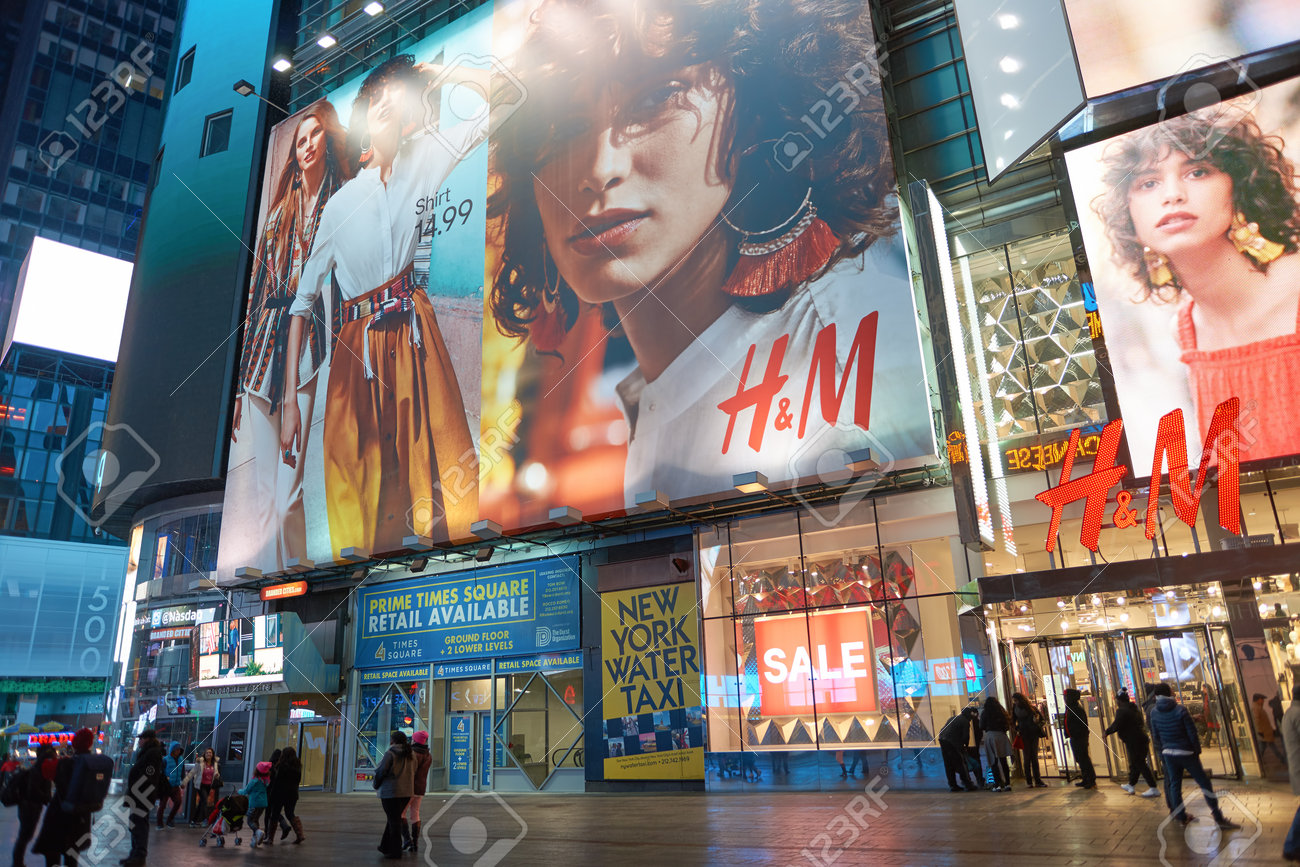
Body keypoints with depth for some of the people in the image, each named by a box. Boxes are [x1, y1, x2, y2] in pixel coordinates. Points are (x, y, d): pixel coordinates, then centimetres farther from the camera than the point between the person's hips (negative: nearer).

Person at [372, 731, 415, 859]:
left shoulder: (390, 754, -13)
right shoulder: (411, 755, 7)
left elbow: (381, 772, -13)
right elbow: (413, 773, 9)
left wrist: (376, 786, 4)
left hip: (391, 792, -6)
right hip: (407, 792, 6)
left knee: (394, 821, 1)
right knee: (393, 819, 19)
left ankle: (395, 851, 5)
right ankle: (385, 846, 27)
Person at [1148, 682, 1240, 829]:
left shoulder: (1154, 712, -2)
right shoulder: (1180, 710, -14)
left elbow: (1156, 736, 5)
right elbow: (1192, 733, -11)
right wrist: (1197, 751, 3)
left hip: (1168, 754, 4)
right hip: (1186, 753, -4)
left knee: (1174, 785, 12)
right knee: (1204, 783, 6)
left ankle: (1181, 816, 20)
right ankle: (1218, 818, 8)